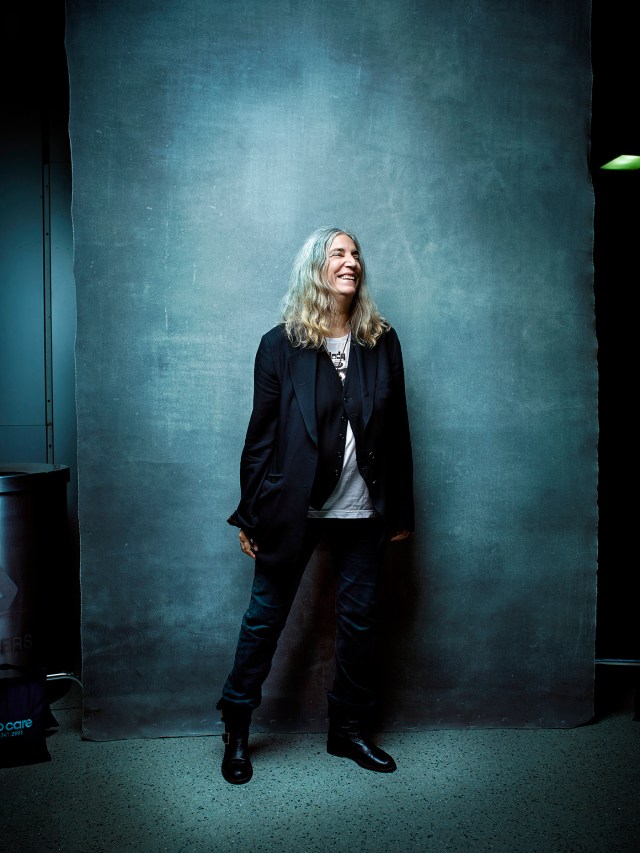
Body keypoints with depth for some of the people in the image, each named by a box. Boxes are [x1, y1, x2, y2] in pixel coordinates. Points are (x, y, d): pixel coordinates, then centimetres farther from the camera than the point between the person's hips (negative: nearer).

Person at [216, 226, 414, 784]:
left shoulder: (382, 341, 4)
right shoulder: (281, 344, -4)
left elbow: (397, 430, 6)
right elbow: (261, 434, -2)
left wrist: (401, 510, 6)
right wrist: (251, 516, -2)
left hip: (363, 512, 3)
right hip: (293, 508, -2)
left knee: (359, 621, 12)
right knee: (265, 618, 8)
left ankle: (350, 729, 32)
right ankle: (237, 730, 27)